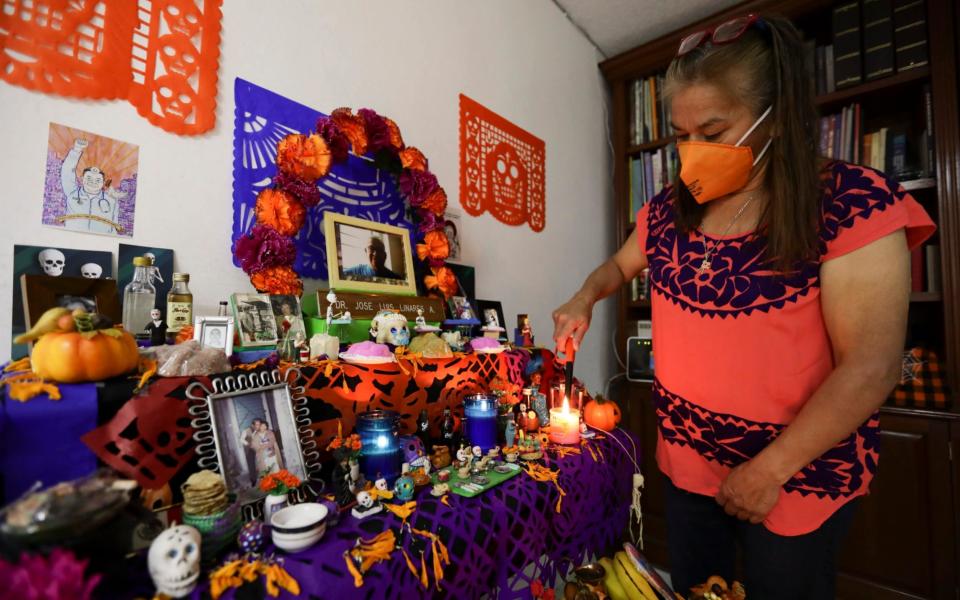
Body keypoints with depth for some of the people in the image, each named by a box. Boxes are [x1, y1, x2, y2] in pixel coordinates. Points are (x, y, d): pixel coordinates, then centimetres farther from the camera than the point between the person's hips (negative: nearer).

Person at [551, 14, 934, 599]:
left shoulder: (853, 204, -17)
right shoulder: (669, 211, -2)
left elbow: (871, 367, -19)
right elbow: (619, 266, 15)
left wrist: (769, 470, -17)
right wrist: (585, 300, -6)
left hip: (797, 473, -4)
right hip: (687, 460, 5)